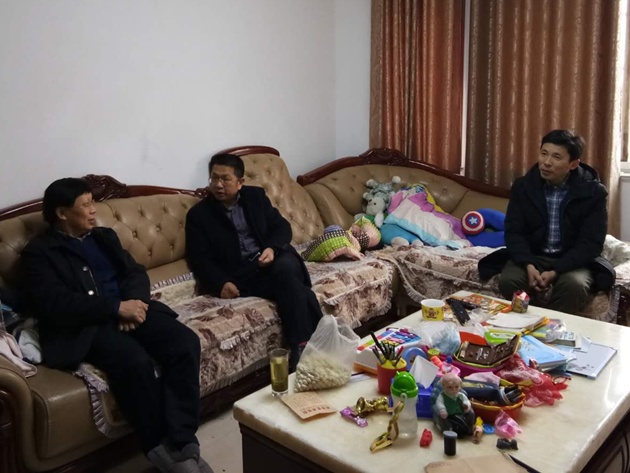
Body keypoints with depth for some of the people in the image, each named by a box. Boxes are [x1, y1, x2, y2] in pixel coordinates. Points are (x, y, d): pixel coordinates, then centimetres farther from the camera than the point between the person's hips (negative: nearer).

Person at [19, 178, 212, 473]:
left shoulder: (104, 236, 22)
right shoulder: (38, 252, 3)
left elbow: (135, 272, 15)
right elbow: (53, 305, -11)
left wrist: (134, 302, -9)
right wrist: (117, 307, -17)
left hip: (129, 309, 6)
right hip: (84, 326, -5)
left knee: (185, 343, -22)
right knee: (135, 361, -34)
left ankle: (182, 443, -21)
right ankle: (160, 448, -15)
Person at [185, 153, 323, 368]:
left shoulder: (256, 195, 15)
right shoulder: (198, 214, 7)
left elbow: (282, 226, 11)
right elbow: (200, 259, 0)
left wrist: (272, 248, -13)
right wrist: (221, 283, -19)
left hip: (273, 259, 3)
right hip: (241, 274, -2)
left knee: (285, 269, -35)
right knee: (292, 286, -31)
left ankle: (301, 347, -36)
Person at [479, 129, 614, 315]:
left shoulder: (593, 192, -8)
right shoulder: (523, 186, -1)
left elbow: (591, 243, -12)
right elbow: (513, 232, -4)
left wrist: (555, 271, -25)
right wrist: (528, 265, -23)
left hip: (572, 261, -1)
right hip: (531, 257, 2)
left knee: (574, 285, -33)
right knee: (508, 280, -28)